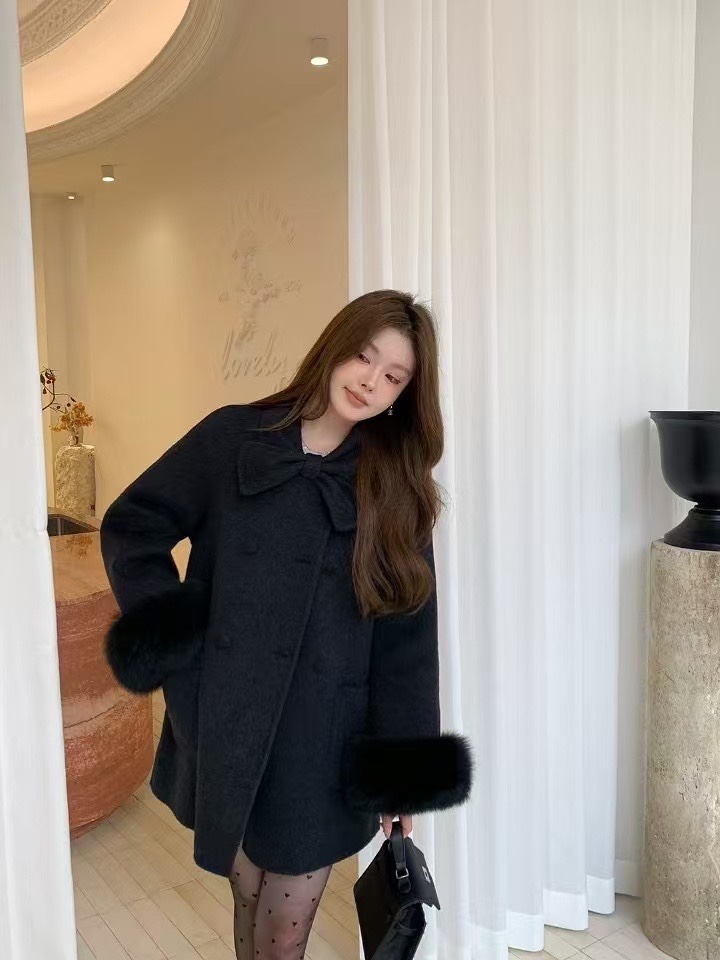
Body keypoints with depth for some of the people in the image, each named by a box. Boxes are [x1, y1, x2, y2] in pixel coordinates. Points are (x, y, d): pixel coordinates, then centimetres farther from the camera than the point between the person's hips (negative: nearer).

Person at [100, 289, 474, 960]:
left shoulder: (397, 486, 0)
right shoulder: (232, 438, -3)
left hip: (324, 741, 0)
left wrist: (402, 764, -2)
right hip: (223, 726, 0)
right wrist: (158, 623, -10)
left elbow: (407, 634, -1)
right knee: (249, 896, 19)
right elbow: (132, 523, 3)